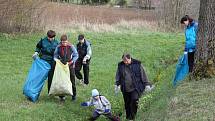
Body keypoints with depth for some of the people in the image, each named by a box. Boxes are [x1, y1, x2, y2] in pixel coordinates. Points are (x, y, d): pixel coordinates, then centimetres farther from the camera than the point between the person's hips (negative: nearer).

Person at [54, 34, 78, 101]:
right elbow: (55, 56, 4)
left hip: (70, 66, -1)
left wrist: (72, 61, -14)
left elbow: (76, 55, -2)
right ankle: (62, 96, 11)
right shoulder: (58, 47, -6)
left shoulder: (71, 47, -9)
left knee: (72, 81, 5)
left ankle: (74, 95, 20)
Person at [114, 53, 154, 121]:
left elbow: (143, 75, 1)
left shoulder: (137, 64, -5)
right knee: (127, 104, 10)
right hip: (125, 89, 3)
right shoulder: (120, 66, 3)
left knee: (134, 101, -18)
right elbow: (118, 76, 13)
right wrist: (117, 85, 4)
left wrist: (146, 85, 1)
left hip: (136, 88, -3)